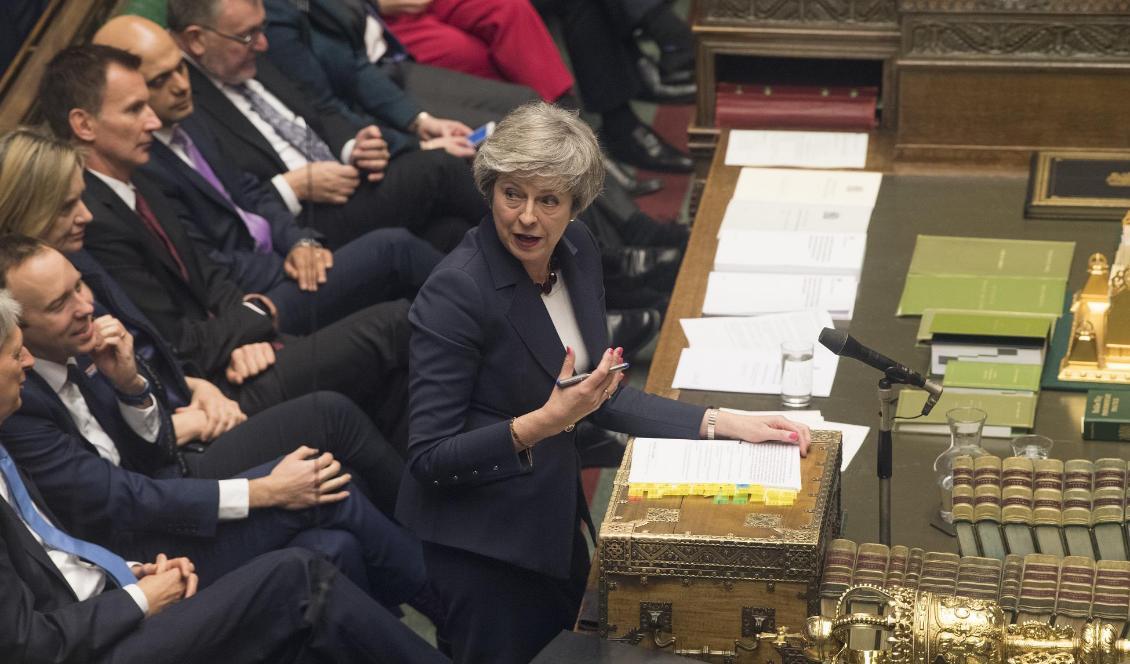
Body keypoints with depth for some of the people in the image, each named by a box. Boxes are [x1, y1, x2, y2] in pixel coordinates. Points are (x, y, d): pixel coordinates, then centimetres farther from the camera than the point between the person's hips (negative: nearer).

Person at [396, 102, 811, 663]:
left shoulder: (576, 250, -2)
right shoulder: (455, 293, -24)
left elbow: (602, 398, 8)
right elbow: (429, 458, -21)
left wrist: (721, 424, 0)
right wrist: (543, 423, -32)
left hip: (555, 522, 7)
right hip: (480, 548, -7)